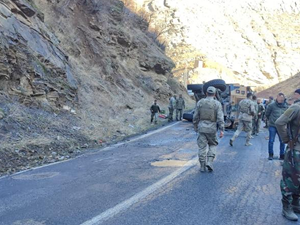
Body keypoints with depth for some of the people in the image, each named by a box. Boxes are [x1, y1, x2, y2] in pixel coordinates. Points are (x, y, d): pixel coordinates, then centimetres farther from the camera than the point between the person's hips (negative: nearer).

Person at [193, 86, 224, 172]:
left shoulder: (200, 102, 0)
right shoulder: (217, 104, -6)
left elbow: (195, 117, 4)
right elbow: (220, 118, -12)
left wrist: (195, 127, 17)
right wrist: (222, 130, -10)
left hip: (202, 127, 1)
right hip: (212, 129, -1)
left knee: (202, 147, 7)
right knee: (213, 145, 18)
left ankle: (202, 166, 10)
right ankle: (209, 162, 2)